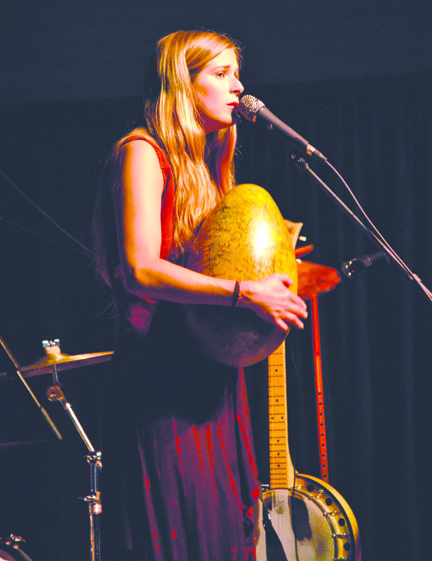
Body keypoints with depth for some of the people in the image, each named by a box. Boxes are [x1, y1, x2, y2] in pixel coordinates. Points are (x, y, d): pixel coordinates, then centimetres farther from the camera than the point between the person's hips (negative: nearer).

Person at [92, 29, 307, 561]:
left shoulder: (206, 166, 19)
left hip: (210, 376, 8)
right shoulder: (143, 152, -7)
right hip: (159, 372, -8)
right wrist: (245, 292, -20)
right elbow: (141, 269, -18)